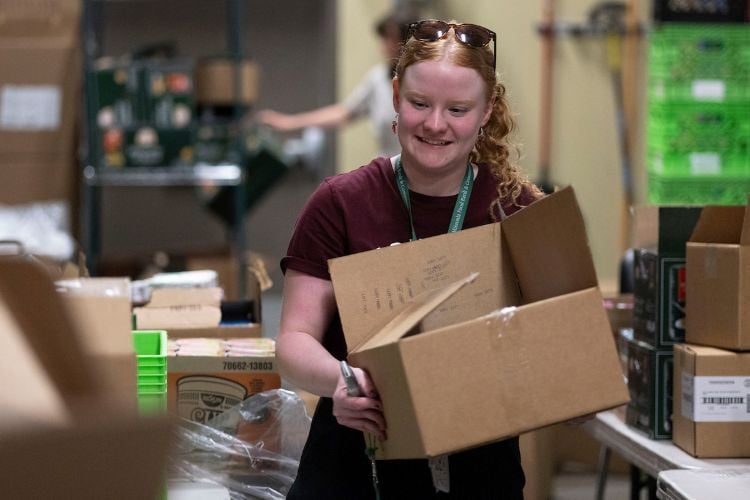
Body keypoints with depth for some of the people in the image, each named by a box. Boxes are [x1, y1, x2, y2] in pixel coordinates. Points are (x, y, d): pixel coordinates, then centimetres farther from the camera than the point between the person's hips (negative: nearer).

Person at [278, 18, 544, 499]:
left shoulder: (518, 209, -3)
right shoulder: (341, 203, -6)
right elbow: (296, 340, -9)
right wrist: (340, 380, -31)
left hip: (479, 461, 1)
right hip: (357, 455, -1)